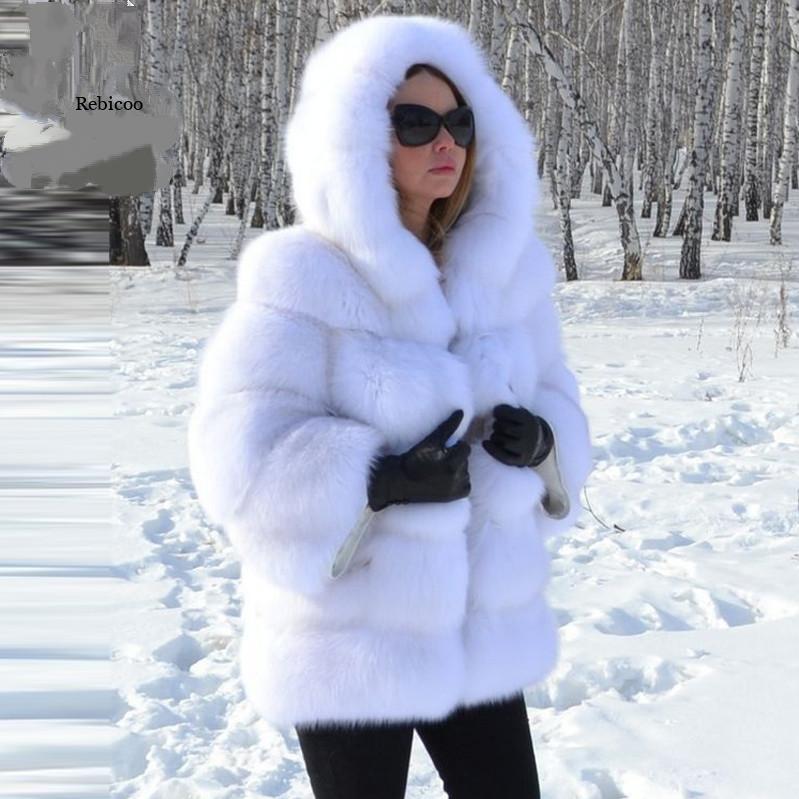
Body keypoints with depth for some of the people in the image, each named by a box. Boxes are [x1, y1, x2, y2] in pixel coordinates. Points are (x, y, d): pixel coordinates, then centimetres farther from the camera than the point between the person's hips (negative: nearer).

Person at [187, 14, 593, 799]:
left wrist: (539, 439, -9)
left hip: (478, 625, 5)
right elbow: (245, 460, -20)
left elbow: (551, 396, 13)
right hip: (351, 637, -5)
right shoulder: (302, 281, -15)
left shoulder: (504, 268, 3)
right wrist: (386, 482, -28)